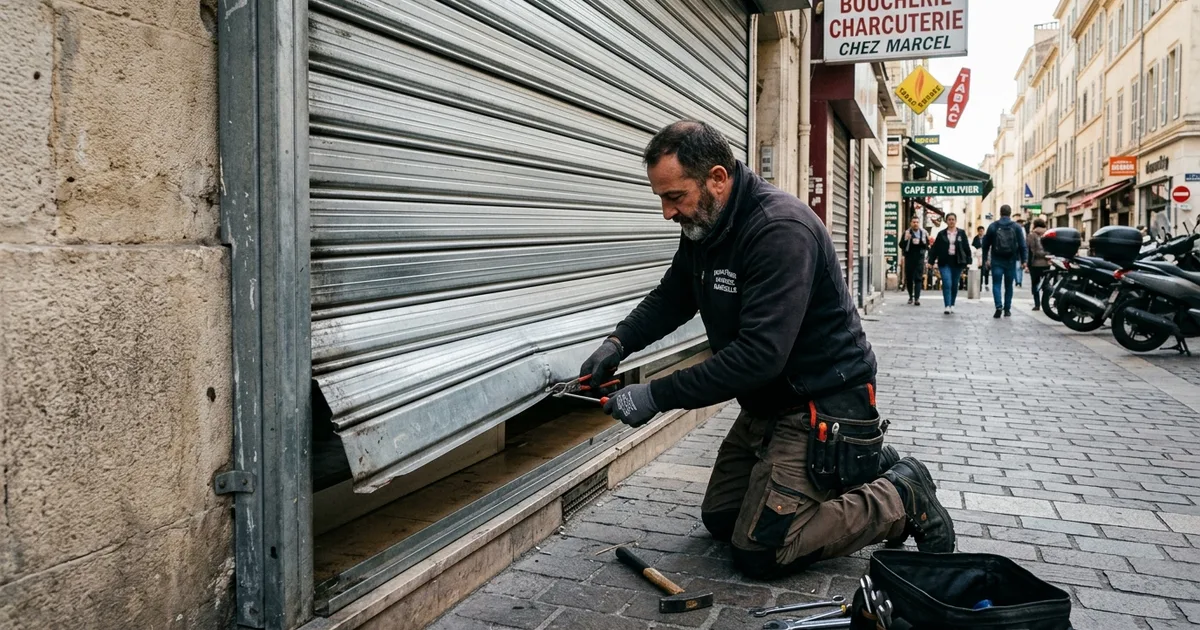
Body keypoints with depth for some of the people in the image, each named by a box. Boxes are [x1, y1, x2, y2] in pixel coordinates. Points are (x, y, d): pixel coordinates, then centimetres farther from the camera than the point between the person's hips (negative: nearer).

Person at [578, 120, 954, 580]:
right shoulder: (702, 228, 0)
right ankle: (859, 473, 23)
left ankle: (901, 498, 6)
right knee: (720, 519, 16)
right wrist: (619, 343, -5)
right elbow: (670, 297, 14)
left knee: (757, 552, -10)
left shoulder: (781, 230, -28)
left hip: (818, 405, -9)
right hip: (765, 403, 10)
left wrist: (657, 396, -31)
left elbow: (759, 355, -34)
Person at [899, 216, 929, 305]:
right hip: (909, 258, 0)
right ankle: (911, 297, 23)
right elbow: (901, 246, -3)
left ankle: (917, 298, -12)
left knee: (918, 278, -7)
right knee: (909, 278, 7)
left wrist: (921, 242, -10)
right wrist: (906, 239, -20)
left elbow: (927, 246, 9)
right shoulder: (906, 233, 1)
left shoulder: (923, 233, 6)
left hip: (919, 258, 0)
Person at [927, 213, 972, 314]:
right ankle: (947, 306, -14)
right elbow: (935, 248, 3)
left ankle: (952, 305, 21)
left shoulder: (961, 233, 6)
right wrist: (931, 261, -2)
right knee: (947, 283, -13)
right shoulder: (941, 234, 5)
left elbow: (966, 248, 6)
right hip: (945, 262, -1)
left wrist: (968, 261, 1)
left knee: (954, 285, 8)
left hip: (957, 262, 1)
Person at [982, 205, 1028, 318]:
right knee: (1009, 285, 11)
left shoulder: (993, 226, 1)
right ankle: (1007, 309, 14)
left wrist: (985, 259, 10)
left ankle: (999, 306, -19)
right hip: (1011, 261, 1)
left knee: (996, 284, -1)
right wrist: (1023, 260, 2)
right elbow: (1022, 245, -2)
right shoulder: (1016, 227, 0)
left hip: (997, 261, -1)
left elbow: (986, 244, 3)